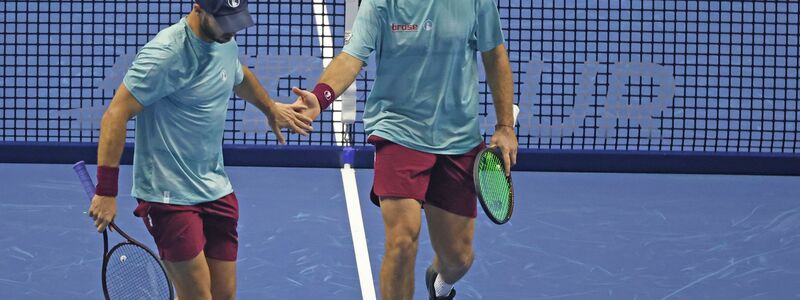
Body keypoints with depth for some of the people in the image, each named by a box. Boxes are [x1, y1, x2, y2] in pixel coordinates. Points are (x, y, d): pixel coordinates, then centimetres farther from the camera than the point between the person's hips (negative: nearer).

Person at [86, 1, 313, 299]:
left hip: (216, 190, 8)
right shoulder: (166, 54, -20)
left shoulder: (226, 44, 5)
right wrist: (106, 192, -26)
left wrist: (271, 108, 48)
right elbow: (116, 114, -22)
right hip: (169, 195, -8)